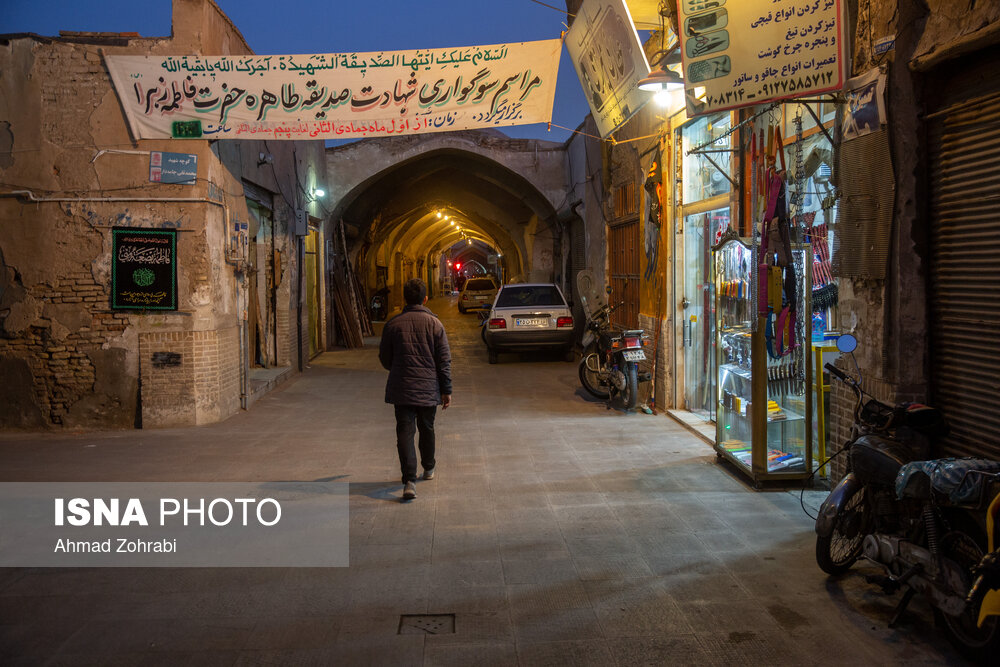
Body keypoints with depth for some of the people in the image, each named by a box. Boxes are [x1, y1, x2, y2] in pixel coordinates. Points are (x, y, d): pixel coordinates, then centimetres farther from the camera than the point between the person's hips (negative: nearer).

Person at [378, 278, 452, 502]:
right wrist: (447, 390, 3)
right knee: (427, 429, 19)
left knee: (404, 432, -2)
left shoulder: (392, 324, -1)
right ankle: (428, 468, 38)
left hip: (401, 389, -1)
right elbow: (444, 360, -3)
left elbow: (385, 359, 6)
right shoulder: (434, 324, -4)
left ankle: (409, 480, -16)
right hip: (428, 389, 1)